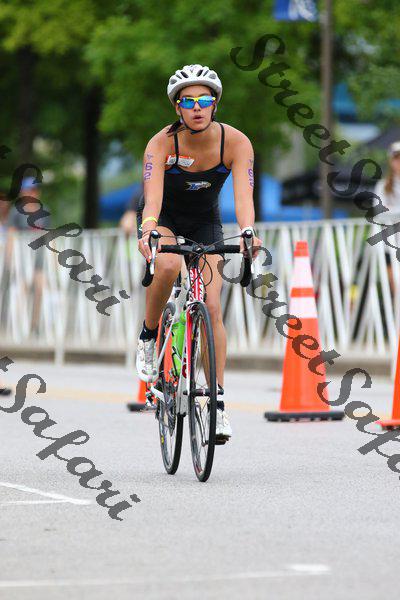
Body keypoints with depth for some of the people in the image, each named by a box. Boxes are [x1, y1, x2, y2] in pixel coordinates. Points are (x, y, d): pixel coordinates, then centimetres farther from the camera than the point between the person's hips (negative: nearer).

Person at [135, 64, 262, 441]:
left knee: (212, 308, -14)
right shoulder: (162, 144, -27)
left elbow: (243, 195, -34)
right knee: (168, 265, -36)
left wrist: (247, 232, -54)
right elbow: (153, 197, -39)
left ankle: (217, 406, -8)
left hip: (204, 222, 2)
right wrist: (148, 231, -60)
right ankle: (148, 336, -9)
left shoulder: (236, 142, -23)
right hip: (164, 217, -2)